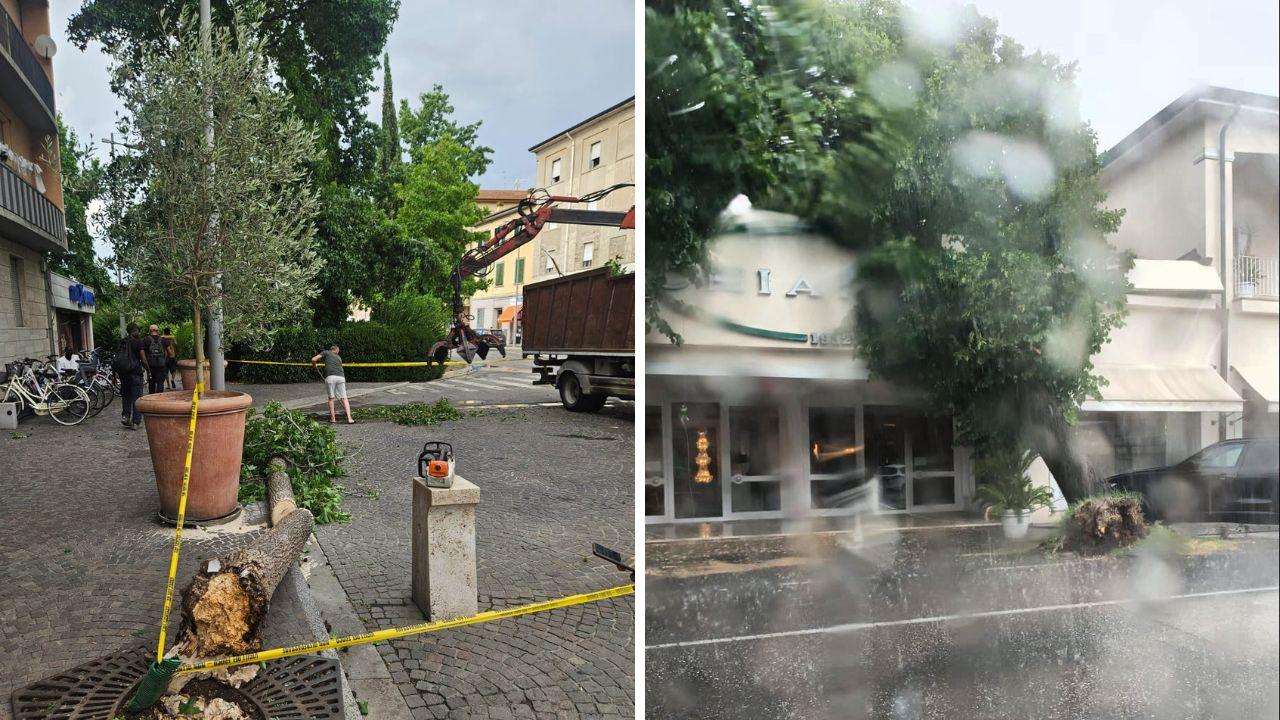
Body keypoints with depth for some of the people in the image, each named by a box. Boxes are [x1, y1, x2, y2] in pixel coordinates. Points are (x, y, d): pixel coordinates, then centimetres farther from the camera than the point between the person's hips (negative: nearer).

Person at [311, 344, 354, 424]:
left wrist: (314, 366, 29)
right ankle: (349, 418, -4)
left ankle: (332, 418, 16)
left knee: (331, 398, 11)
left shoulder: (326, 352, 18)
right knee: (344, 398, 5)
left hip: (330, 377, -3)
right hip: (341, 377, 3)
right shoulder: (339, 357, 30)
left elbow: (313, 359, 9)